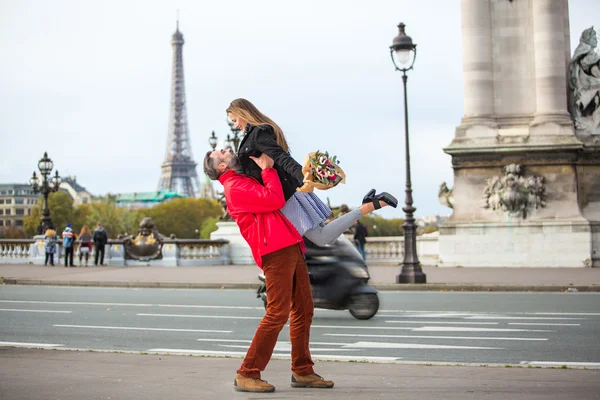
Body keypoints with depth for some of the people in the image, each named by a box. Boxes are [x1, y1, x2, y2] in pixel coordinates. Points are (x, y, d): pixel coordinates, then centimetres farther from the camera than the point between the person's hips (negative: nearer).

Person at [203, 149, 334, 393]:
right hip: (276, 252, -10)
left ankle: (302, 372, 16)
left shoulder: (245, 182, 25)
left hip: (291, 248, 10)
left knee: (304, 309, 10)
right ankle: (247, 375, -4)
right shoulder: (236, 187, -6)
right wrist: (267, 168, -5)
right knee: (278, 313, -11)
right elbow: (275, 200, -16)